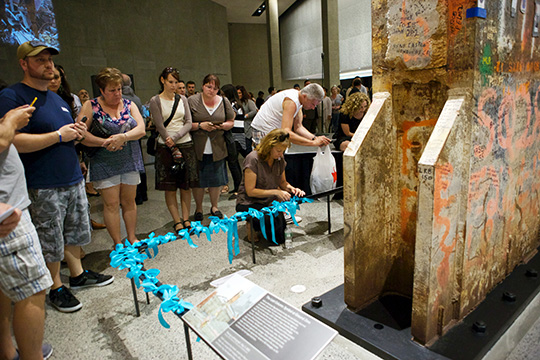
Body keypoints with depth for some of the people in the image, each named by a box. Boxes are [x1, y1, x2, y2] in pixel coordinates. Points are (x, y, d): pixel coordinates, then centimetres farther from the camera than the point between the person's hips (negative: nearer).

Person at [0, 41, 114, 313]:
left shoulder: (58, 99, 16)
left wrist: (77, 133, 3)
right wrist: (59, 135, -19)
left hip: (73, 179, 7)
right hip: (43, 187, -7)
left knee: (75, 231, 17)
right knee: (50, 242, 5)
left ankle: (78, 275, 34)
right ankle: (56, 287, 23)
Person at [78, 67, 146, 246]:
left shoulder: (129, 104, 7)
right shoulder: (91, 106, -1)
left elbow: (141, 129, -5)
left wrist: (123, 137, -21)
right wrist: (104, 142, -20)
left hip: (130, 160, 3)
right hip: (105, 163, -2)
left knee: (129, 201, 10)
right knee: (111, 204, 1)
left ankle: (132, 237, 24)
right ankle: (117, 243, 13)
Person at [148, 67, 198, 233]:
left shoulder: (182, 99, 11)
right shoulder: (155, 101, 1)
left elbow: (188, 123, 3)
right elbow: (160, 127, -7)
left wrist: (175, 137, -13)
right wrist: (173, 149, -12)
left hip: (186, 144, 3)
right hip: (166, 147, -3)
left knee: (186, 185, 4)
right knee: (169, 187, 0)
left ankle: (186, 219, 14)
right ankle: (177, 221, 10)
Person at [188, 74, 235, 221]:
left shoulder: (224, 101, 7)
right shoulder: (192, 101, -1)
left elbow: (231, 122, 12)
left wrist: (222, 126, -8)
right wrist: (199, 125, -16)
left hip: (217, 147, 2)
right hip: (198, 148, -2)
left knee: (216, 179, 8)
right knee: (198, 180, 4)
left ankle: (214, 206, 27)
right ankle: (198, 207, 23)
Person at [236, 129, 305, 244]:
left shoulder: (280, 159, 0)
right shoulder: (253, 159, -21)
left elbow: (282, 182, 13)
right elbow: (250, 191, -21)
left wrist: (291, 188, -10)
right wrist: (275, 192, -25)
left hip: (269, 201, 7)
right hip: (249, 204, -6)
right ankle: (253, 225, 0)